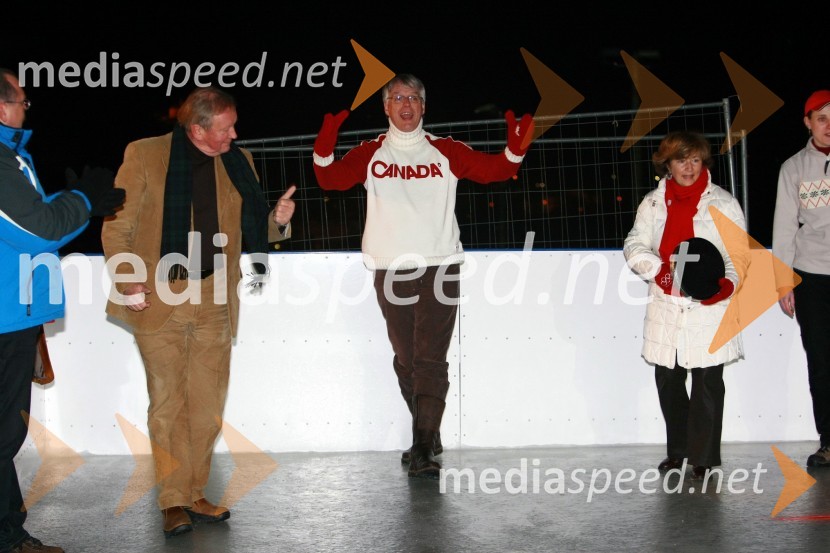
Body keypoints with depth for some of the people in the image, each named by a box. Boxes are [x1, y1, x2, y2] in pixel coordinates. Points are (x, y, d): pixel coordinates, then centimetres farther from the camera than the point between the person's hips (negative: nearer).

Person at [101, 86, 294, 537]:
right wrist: (128, 283, -12)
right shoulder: (145, 155, -2)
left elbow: (246, 228, 16)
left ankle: (194, 495, 21)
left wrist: (277, 220, -5)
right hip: (159, 300, -3)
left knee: (208, 407, 7)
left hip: (213, 302, 4)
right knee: (168, 405, 0)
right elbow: (116, 227, -1)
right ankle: (173, 502, 11)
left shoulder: (237, 162, 9)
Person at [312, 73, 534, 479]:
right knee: (406, 358, 9)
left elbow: (494, 170, 3)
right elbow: (331, 179, -4)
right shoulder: (371, 154, 8)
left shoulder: (446, 152, 8)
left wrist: (515, 148, -16)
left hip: (439, 266, -1)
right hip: (390, 270, 2)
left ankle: (422, 451, -9)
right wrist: (324, 143, -22)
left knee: (431, 359, -8)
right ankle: (428, 435, 27)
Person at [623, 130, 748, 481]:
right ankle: (677, 452, 24)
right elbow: (634, 247, 6)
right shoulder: (652, 203, 11)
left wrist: (727, 284, -20)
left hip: (709, 308, -3)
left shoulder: (723, 203, 3)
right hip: (666, 306, 3)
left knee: (708, 381, -4)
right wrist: (660, 270, -13)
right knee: (667, 379, 9)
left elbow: (740, 253, 0)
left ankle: (703, 458, 5)